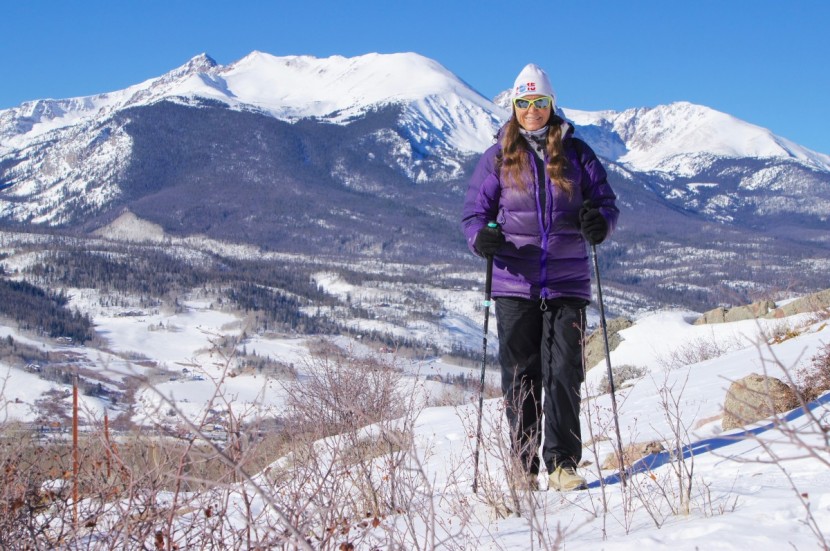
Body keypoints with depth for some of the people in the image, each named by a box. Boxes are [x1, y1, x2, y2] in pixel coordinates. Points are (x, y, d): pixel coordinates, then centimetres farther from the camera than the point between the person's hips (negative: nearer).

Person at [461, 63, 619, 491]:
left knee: (564, 373, -6)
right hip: (514, 284, 0)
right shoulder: (498, 158, 8)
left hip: (567, 283, 0)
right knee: (520, 375, 2)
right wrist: (481, 236, -14)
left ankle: (562, 464, 1)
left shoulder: (576, 153, 9)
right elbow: (474, 211, 9)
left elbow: (605, 200, 11)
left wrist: (599, 222, -13)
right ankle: (525, 468, 11)